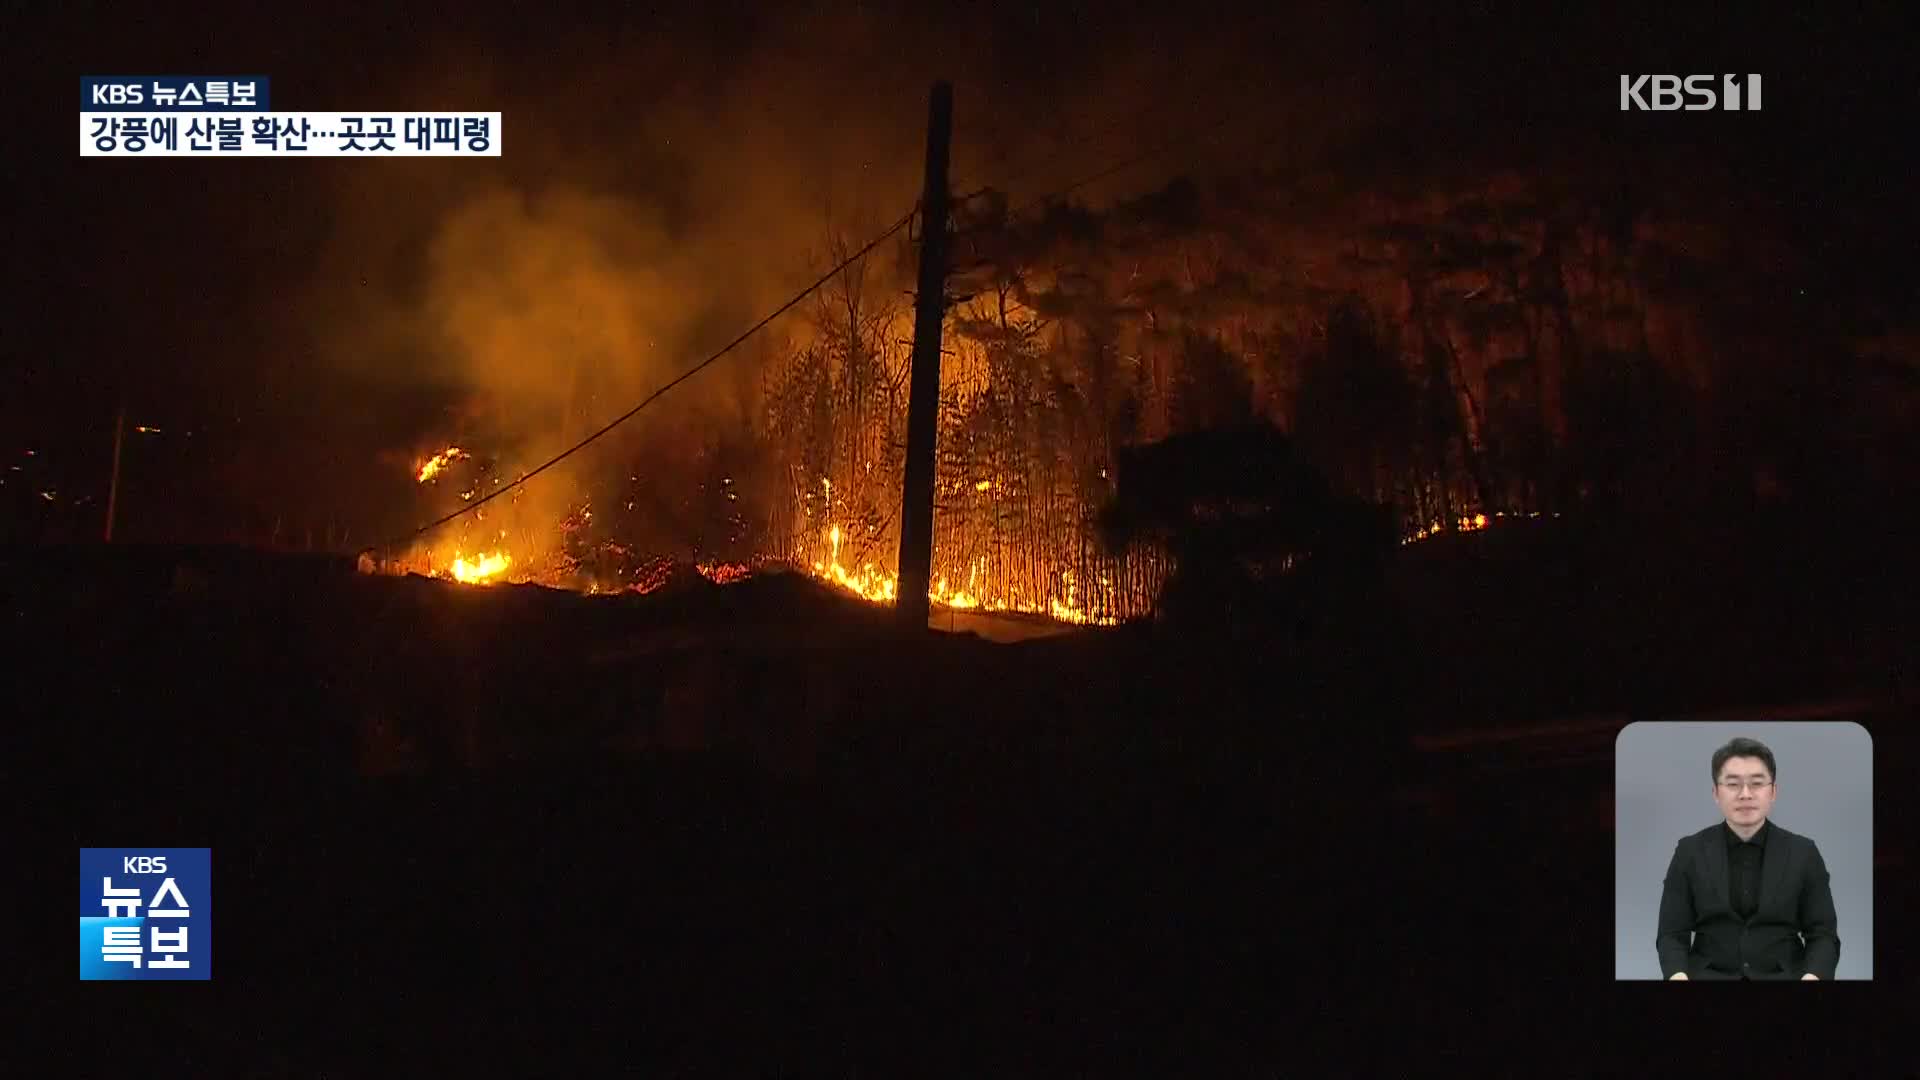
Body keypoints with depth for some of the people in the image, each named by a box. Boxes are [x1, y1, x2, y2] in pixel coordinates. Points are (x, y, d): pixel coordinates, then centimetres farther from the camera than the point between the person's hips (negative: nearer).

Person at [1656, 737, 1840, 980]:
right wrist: (1678, 976, -18)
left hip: (1782, 977, 1)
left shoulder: (1803, 853, 6)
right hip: (1710, 976, -1)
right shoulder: (1690, 852, 5)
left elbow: (1823, 935, 6)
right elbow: (1672, 934, 4)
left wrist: (1812, 977, -16)